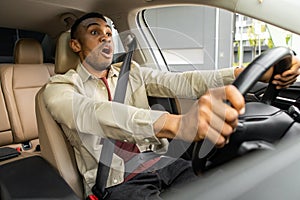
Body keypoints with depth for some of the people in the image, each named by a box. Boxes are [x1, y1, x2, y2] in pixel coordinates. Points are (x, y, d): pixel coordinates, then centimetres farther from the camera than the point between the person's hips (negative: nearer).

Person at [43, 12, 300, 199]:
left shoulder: (130, 72, 11)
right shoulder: (60, 87, -3)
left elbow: (181, 82, -4)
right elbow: (91, 114, -26)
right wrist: (176, 123, -44)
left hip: (162, 164, 5)